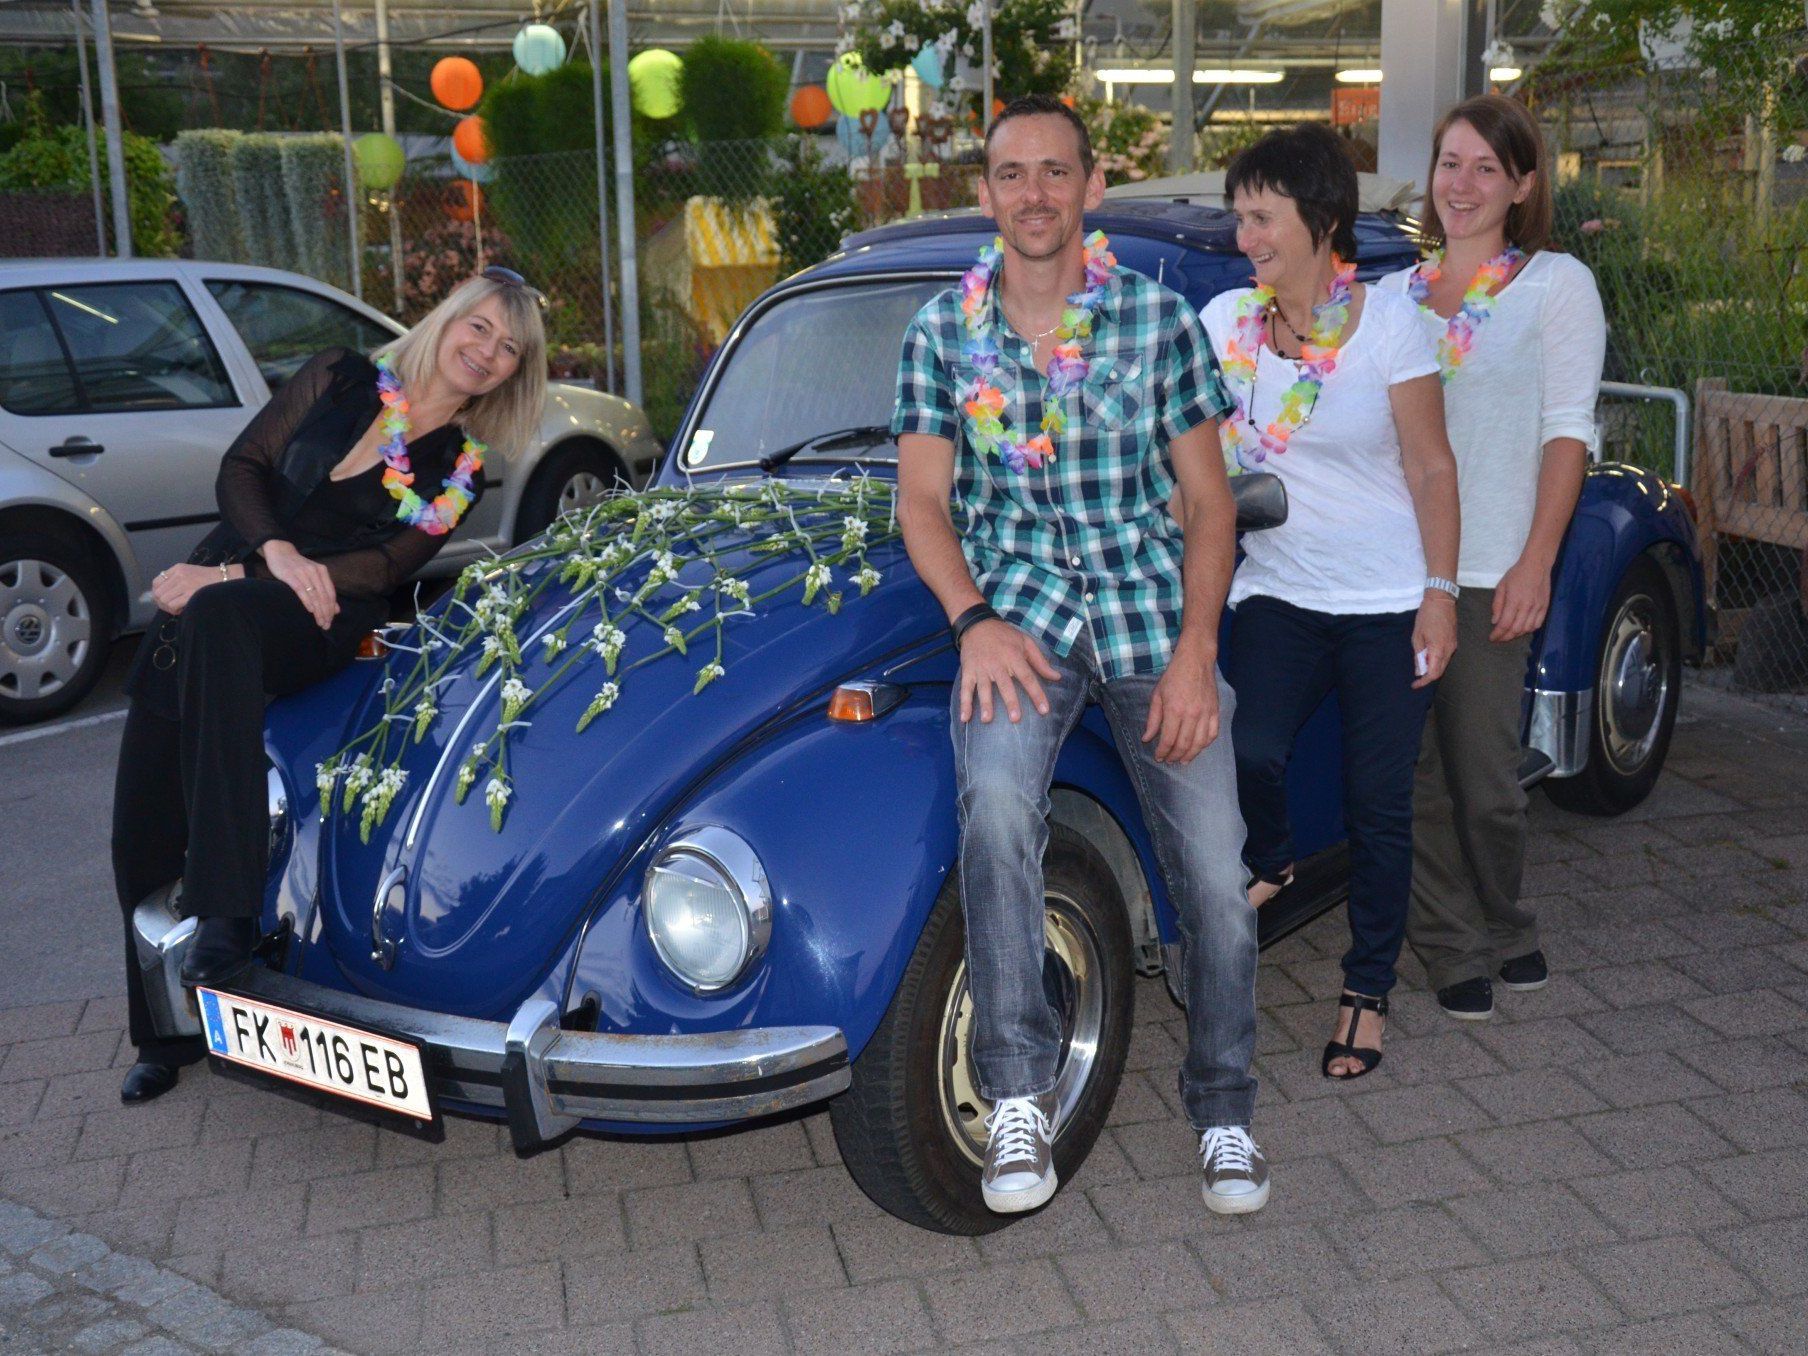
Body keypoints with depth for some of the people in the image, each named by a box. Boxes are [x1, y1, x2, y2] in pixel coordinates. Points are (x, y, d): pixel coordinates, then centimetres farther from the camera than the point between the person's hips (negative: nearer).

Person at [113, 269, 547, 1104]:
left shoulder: (461, 471, 8)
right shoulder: (341, 380, 12)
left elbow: (383, 569, -3)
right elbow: (240, 469, 8)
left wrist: (228, 581, -12)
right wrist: (277, 552, -13)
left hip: (312, 627, -3)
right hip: (200, 601, 3)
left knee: (220, 617, -40)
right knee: (144, 824, -4)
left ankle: (225, 916, -45)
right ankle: (167, 1031, 16)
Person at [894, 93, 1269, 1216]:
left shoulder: (1161, 319, 3)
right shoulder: (945, 332, 6)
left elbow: (1208, 500, 3)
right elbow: (922, 501, 4)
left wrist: (1196, 648, -10)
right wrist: (976, 621, -13)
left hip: (1154, 616, 1)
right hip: (1016, 612, 0)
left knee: (1218, 878, -7)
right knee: (996, 802, -31)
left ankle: (1225, 1111, 18)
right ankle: (1020, 1096, -16)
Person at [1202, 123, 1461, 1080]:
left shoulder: (1388, 322, -7)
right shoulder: (1226, 319, 1)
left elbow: (1432, 469, -5)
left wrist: (1441, 591, -9)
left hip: (1389, 604, -2)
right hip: (1280, 593, 2)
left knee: (1378, 808, 4)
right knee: (1248, 751, -21)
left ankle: (1367, 994, 24)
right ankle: (1269, 864, 16)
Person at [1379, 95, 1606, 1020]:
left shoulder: (1557, 285, 3)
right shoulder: (1393, 293, 14)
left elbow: (1567, 432, -3)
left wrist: (1536, 563, -12)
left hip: (1488, 570, -3)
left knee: (1485, 773, 0)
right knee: (1414, 770, 4)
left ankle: (1503, 926, 25)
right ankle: (1451, 946, 19)